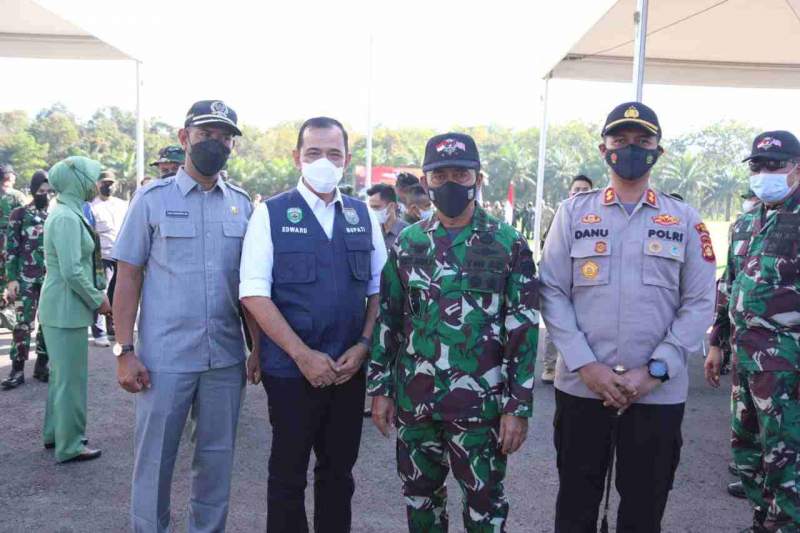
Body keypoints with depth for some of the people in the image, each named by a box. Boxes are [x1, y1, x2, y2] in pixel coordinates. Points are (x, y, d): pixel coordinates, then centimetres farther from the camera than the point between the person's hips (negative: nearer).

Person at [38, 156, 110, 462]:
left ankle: (55, 434, 34)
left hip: (60, 307, 10)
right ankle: (70, 446, 11)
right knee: (71, 378, 0)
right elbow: (72, 271, -24)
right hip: (67, 309, -10)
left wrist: (97, 293, 12)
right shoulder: (67, 218, -19)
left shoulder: (68, 213, 11)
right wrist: (98, 300, -13)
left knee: (61, 374, 20)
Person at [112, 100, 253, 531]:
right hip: (163, 357, -2)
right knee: (154, 461, 9)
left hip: (226, 358, 3)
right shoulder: (152, 199, -1)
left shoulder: (242, 204, 7)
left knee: (216, 460, 13)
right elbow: (128, 276, -2)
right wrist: (125, 351, -8)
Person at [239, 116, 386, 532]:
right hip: (291, 368, -3)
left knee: (339, 471, 16)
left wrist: (363, 345, -5)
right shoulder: (271, 213, -4)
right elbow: (254, 294, -11)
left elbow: (380, 288, 9)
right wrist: (303, 355, -15)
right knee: (288, 474, 10)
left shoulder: (362, 216, 7)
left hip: (350, 369, 4)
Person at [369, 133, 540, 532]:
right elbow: (387, 320, 8)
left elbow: (524, 330, -6)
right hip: (414, 400, 3)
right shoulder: (407, 243, 4)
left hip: (481, 403, -3)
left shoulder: (508, 245, -5)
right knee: (419, 498, 18)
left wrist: (518, 406, -9)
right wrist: (380, 388, 6)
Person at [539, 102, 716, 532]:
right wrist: (586, 365, -12)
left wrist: (654, 371, -11)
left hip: (659, 393, 0)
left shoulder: (685, 220, 4)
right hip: (581, 387, 0)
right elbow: (553, 293, -1)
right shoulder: (573, 212, 4)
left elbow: (699, 303, -1)